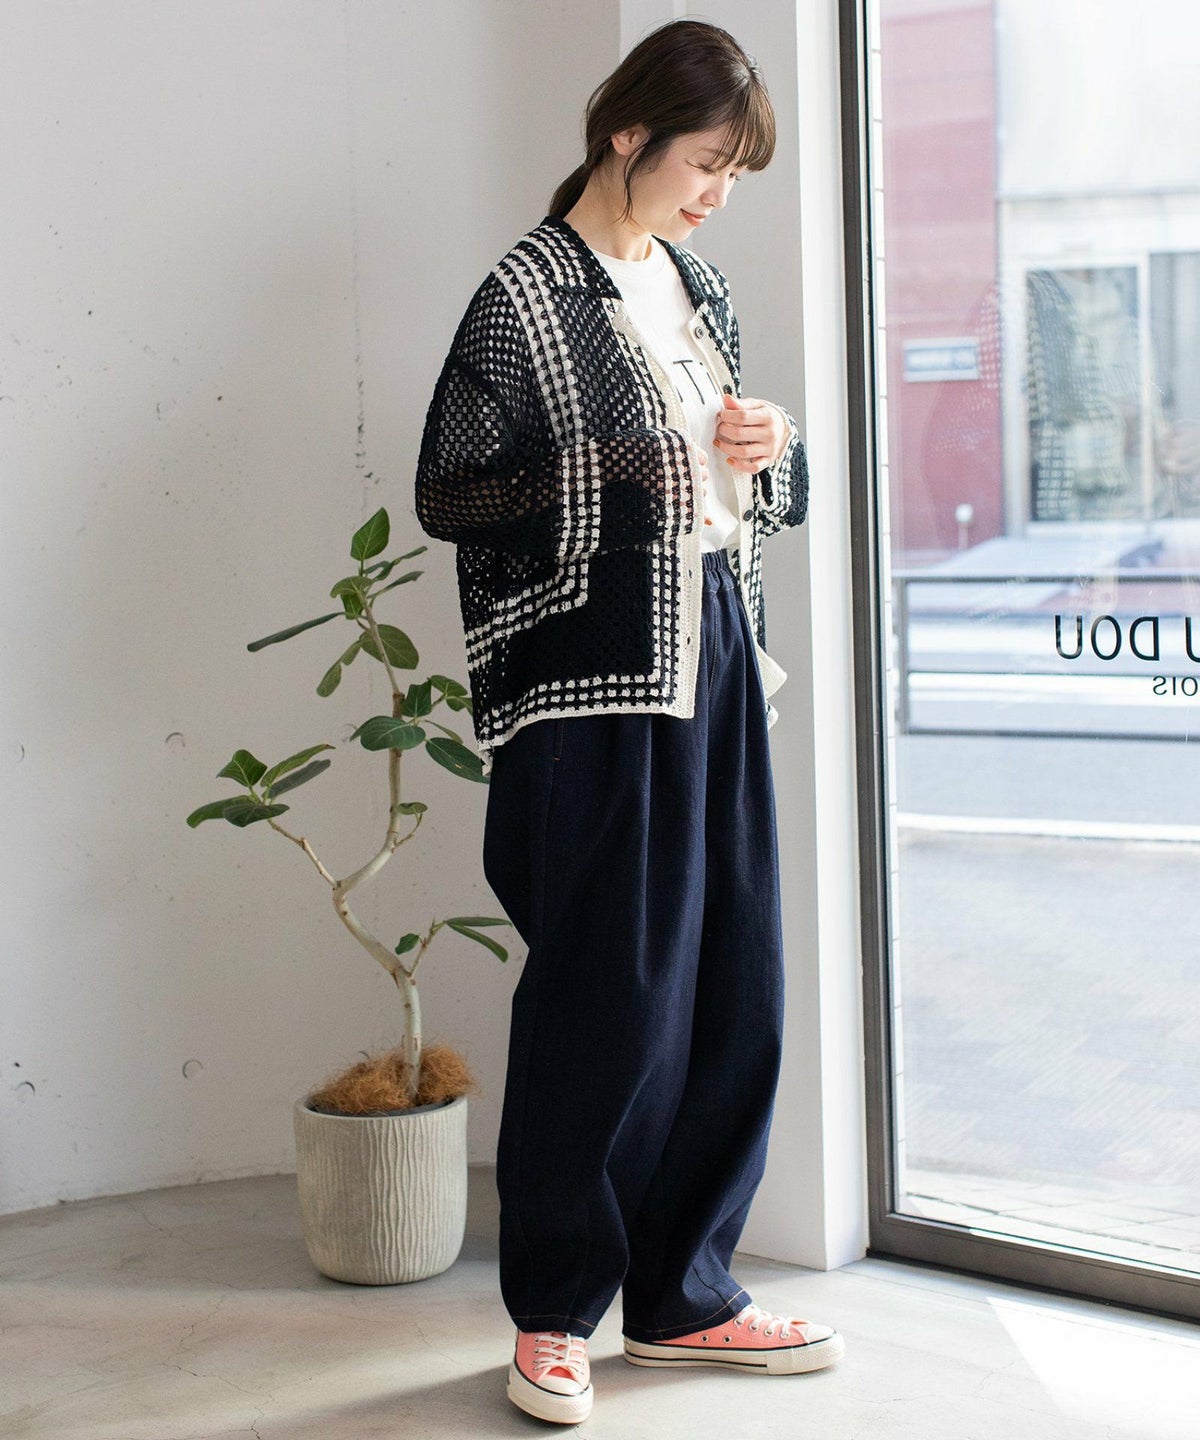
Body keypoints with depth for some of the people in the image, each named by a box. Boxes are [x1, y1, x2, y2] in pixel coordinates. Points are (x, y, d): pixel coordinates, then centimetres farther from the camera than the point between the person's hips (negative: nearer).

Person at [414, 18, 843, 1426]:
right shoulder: (525, 294, -6)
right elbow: (447, 493, -10)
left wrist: (768, 448, 0)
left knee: (731, 982, 8)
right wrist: (628, 474, -17)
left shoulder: (696, 285, 15)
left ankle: (680, 1292, 21)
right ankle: (554, 1310, 12)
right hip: (594, 678, -7)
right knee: (608, 993, -4)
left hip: (715, 659, 7)